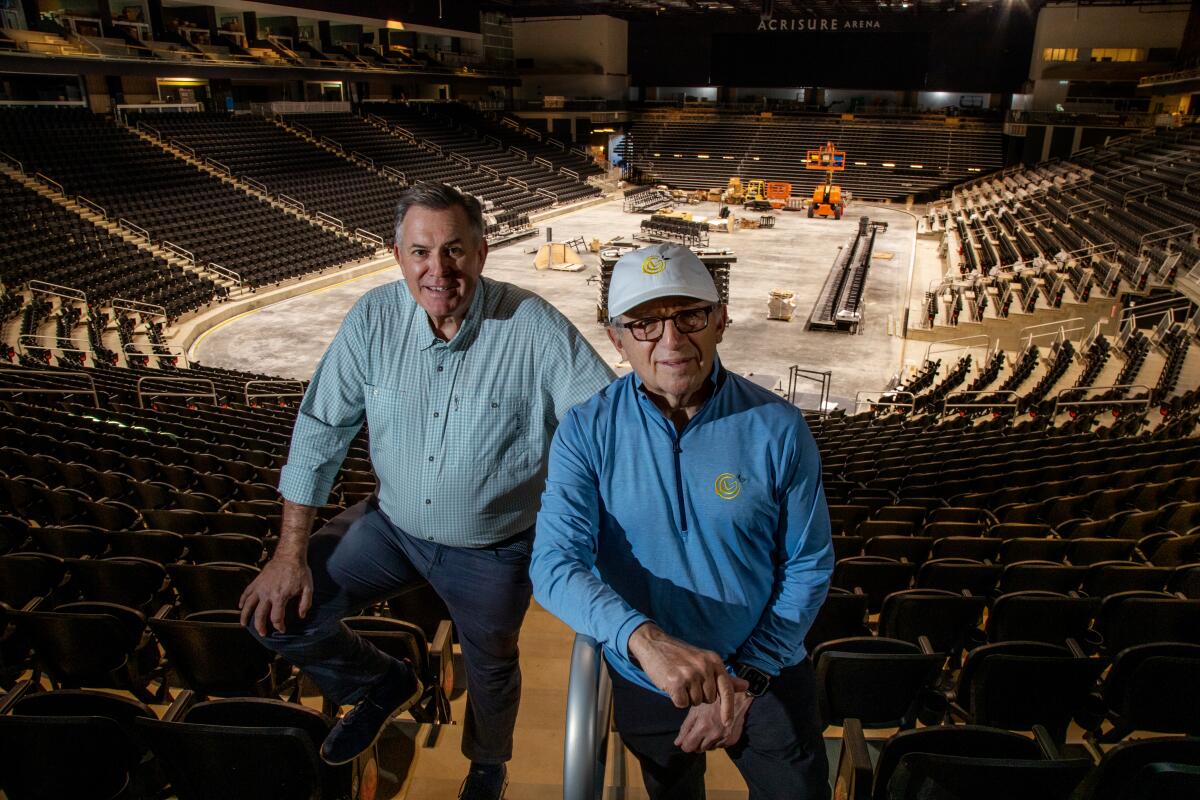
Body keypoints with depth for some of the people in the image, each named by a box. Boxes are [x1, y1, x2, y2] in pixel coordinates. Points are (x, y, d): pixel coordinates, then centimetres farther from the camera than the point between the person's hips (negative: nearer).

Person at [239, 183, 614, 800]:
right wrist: (291, 553, -10)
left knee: (491, 669, 19)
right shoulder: (373, 318, -15)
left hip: (494, 547, -2)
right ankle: (383, 685, 26)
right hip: (393, 523, 3)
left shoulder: (532, 326, -25)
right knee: (276, 614, -5)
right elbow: (320, 430, -8)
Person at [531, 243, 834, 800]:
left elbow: (809, 565, -9)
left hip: (764, 674, -1)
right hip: (645, 685, 1)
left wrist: (745, 682, -12)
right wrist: (644, 639, -42)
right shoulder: (586, 432, -16)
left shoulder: (777, 428, -16)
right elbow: (555, 564, -26)